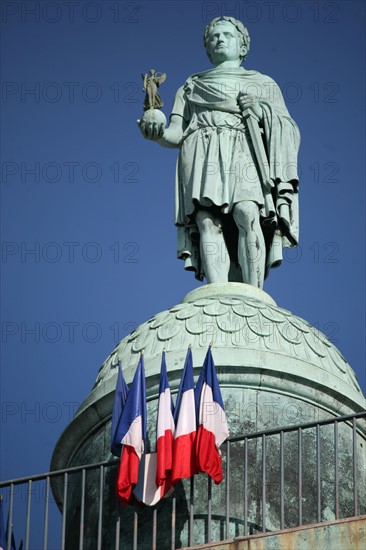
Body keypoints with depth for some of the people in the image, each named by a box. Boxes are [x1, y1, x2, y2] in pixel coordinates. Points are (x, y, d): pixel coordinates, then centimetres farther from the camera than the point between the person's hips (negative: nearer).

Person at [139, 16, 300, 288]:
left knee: (247, 214, -30)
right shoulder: (190, 87, 31)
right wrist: (158, 134, -6)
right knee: (208, 221, -26)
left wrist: (262, 111, 0)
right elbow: (176, 134, 17)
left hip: (245, 151, 0)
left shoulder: (264, 84, 29)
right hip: (201, 152, 1)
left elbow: (289, 131, 18)